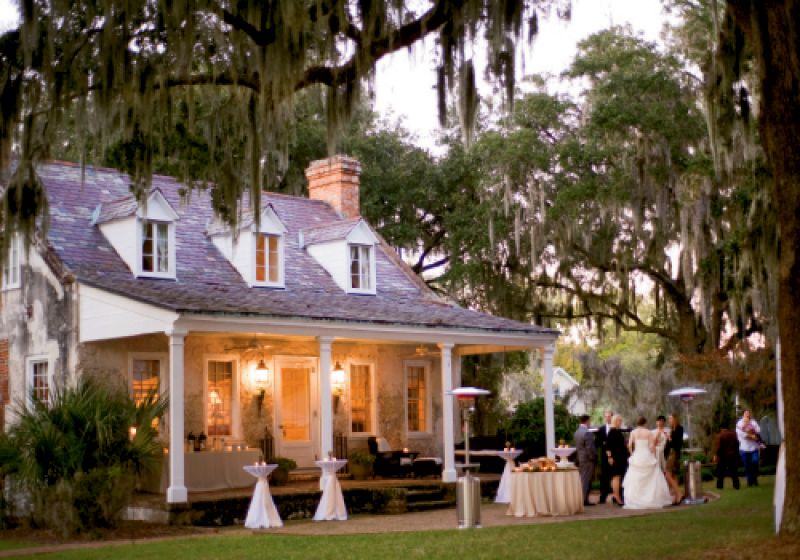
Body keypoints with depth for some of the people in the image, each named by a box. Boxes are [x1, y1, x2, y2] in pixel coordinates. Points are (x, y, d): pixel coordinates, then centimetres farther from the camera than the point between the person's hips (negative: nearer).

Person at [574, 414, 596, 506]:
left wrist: (578, 456, 16)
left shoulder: (577, 432, 8)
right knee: (586, 480, -4)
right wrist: (593, 458, -11)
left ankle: (582, 499, 17)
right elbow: (590, 448, -20)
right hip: (588, 459, -8)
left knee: (582, 479, 13)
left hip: (580, 459, 8)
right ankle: (584, 500, -2)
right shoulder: (587, 433, -20)